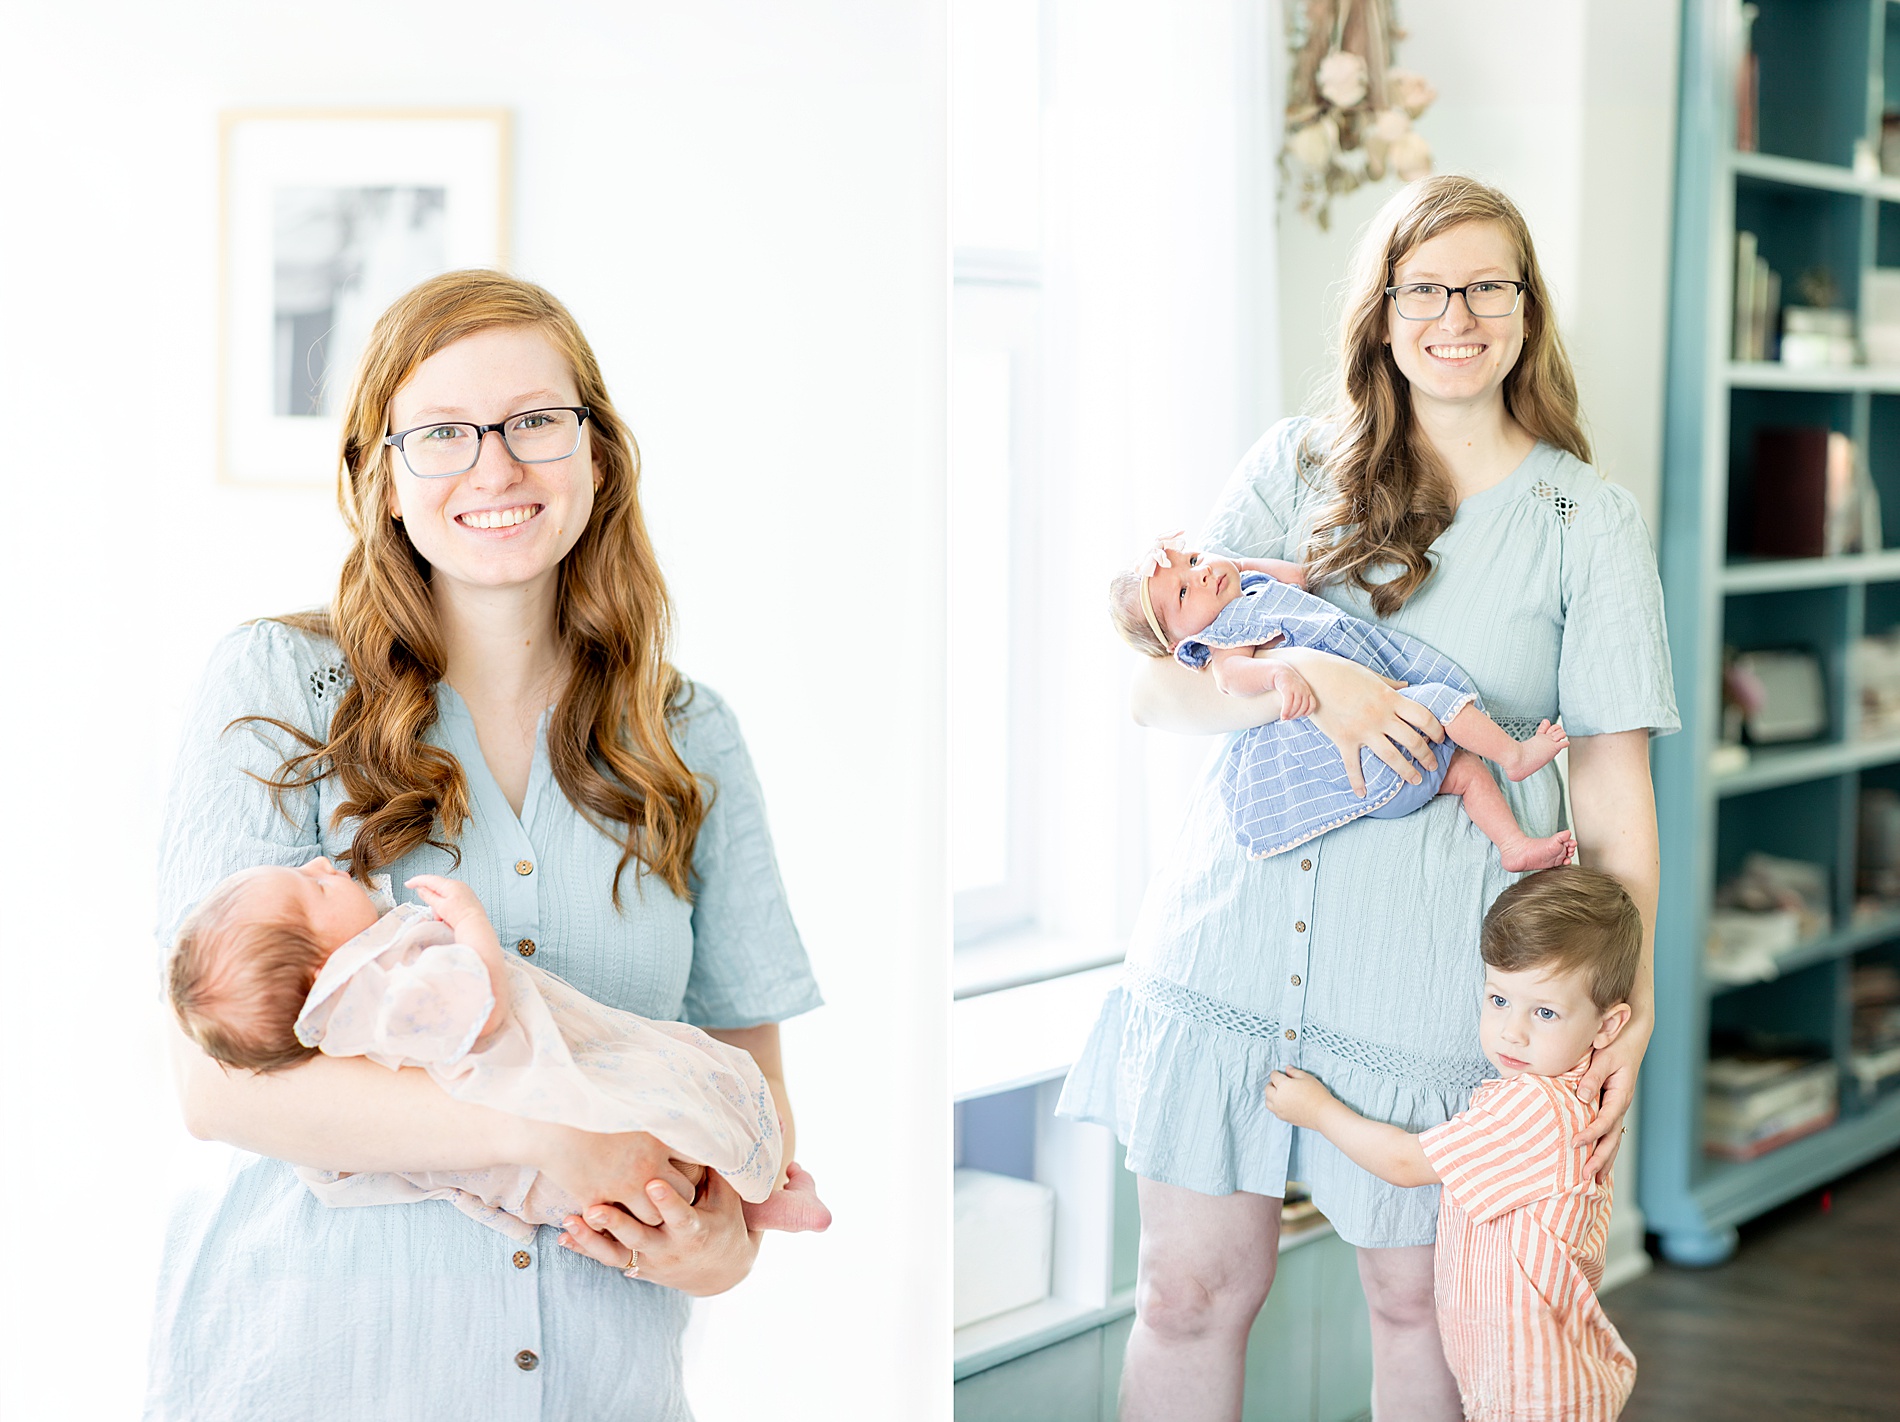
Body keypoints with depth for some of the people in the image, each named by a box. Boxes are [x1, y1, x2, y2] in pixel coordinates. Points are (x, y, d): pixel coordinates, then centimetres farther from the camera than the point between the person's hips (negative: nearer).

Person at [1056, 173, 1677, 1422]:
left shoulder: (1590, 522, 3)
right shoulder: (1295, 470, 6)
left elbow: (1614, 774, 1)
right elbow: (1157, 687, 1)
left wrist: (1632, 1000, -8)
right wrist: (1302, 682, -19)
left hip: (1432, 974, -1)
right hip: (1233, 934, 1)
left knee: (1418, 1298, 10)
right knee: (1191, 1291, 6)